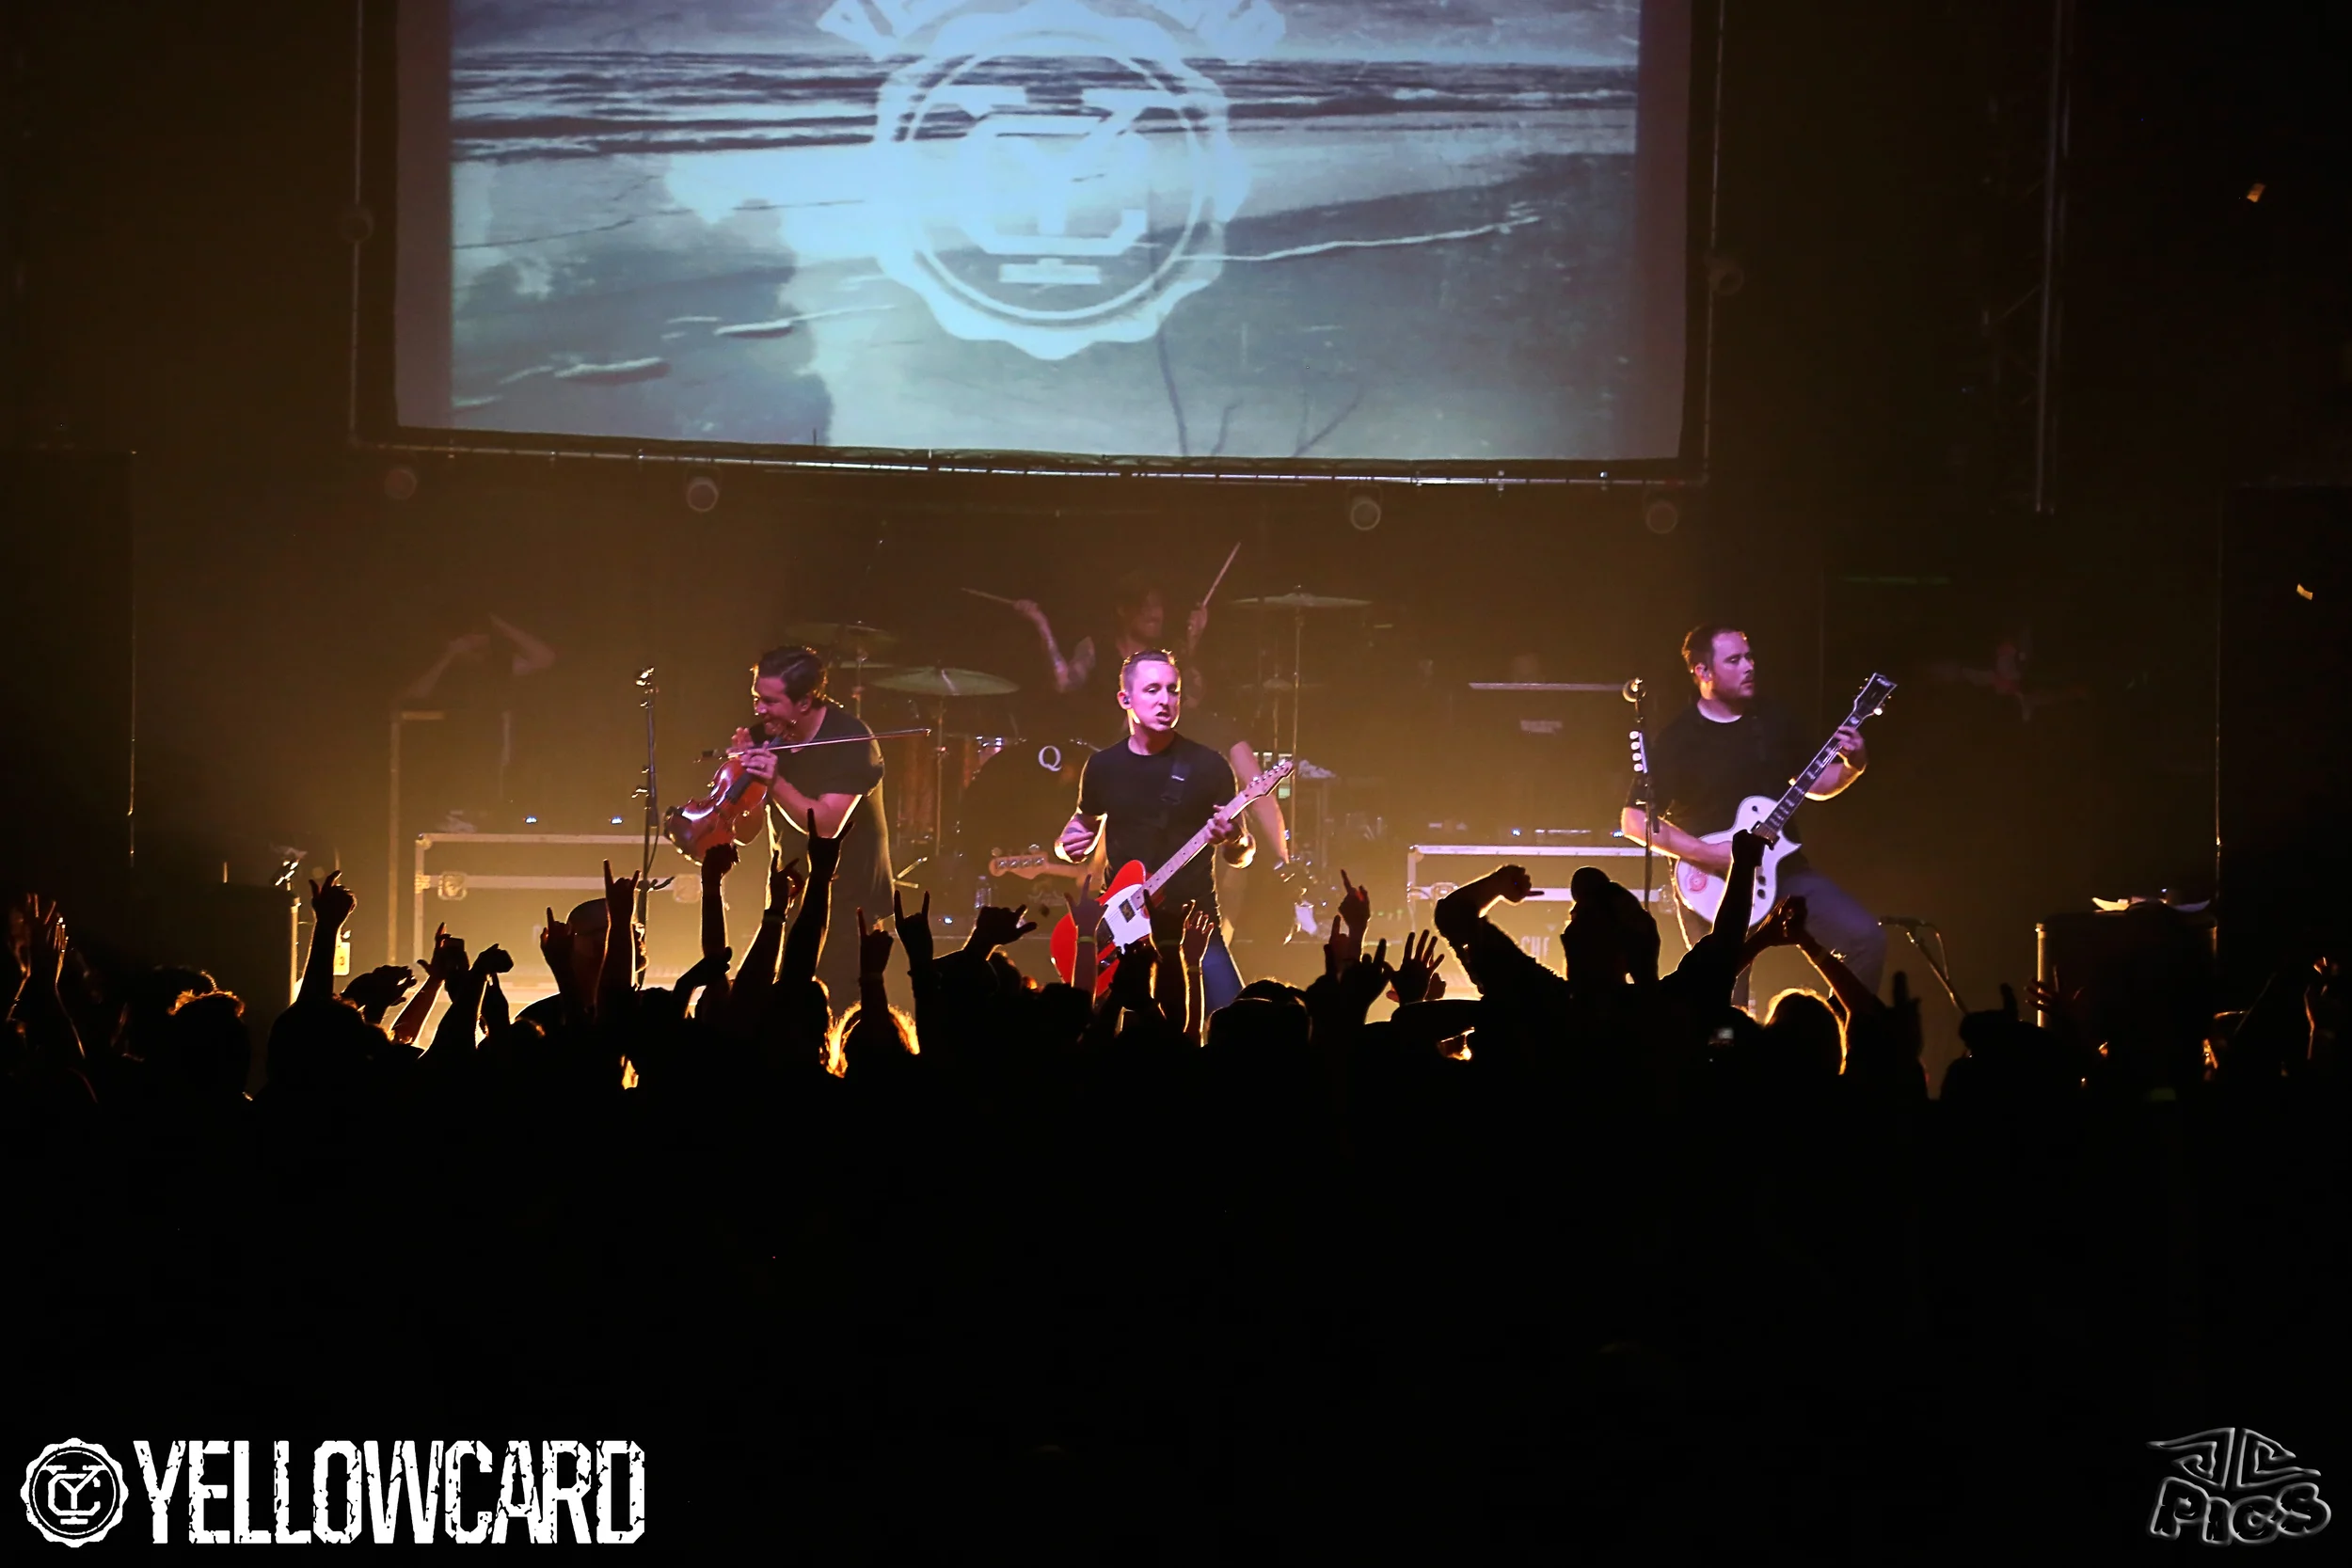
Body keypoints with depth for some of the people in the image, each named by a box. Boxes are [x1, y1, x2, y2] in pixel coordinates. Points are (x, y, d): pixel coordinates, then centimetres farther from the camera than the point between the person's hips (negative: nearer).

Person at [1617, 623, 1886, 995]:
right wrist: (1708, 854, -21)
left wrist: (1852, 766, -5)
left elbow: (1814, 785, 17)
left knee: (1866, 937, -11)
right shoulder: (1676, 740, -9)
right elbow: (1635, 820, -12)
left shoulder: (1774, 720, 6)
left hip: (1783, 869, 4)